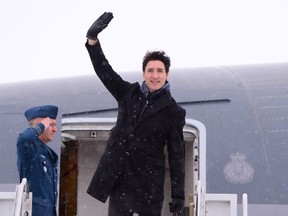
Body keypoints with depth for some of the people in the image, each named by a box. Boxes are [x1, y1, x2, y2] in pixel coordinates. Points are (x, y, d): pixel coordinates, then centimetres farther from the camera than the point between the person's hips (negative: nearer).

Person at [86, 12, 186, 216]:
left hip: (148, 181, -3)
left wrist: (178, 194, -6)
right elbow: (104, 70, 3)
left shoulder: (173, 111, 0)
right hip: (119, 177, 3)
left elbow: (176, 154, -1)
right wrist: (92, 37, -12)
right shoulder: (129, 94, 9)